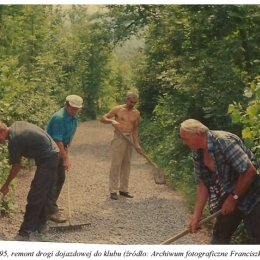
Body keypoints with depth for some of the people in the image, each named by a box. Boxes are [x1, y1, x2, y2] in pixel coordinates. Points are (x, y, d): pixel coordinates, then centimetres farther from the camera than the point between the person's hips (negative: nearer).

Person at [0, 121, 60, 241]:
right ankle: (41, 225, 26)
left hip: (47, 159, -10)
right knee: (41, 194, 17)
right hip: (51, 154, 10)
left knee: (34, 197, -8)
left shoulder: (14, 140, -19)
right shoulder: (16, 125, 7)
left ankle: (25, 232, -6)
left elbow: (16, 167, -8)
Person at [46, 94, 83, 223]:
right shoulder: (59, 118, -27)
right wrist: (66, 159, -27)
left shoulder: (75, 116, 1)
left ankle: (50, 206, 24)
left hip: (60, 148, 9)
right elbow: (57, 141, -28)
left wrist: (69, 142, 14)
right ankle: (52, 212, -14)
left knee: (60, 177, 12)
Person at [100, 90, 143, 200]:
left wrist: (137, 144, 6)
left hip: (129, 138, 5)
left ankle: (123, 189, 18)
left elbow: (135, 129, 14)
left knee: (127, 164, 9)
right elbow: (102, 119, -1)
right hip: (119, 137, -5)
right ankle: (113, 190, 0)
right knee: (116, 164, -5)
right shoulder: (117, 109, -4)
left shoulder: (136, 113, 7)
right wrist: (112, 121, -21)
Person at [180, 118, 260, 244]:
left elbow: (250, 171, -28)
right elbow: (202, 183, 3)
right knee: (219, 236, 16)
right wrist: (196, 215, -1)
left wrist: (233, 198, -20)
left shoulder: (224, 141, -27)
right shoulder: (197, 153, -2)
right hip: (228, 195, 8)